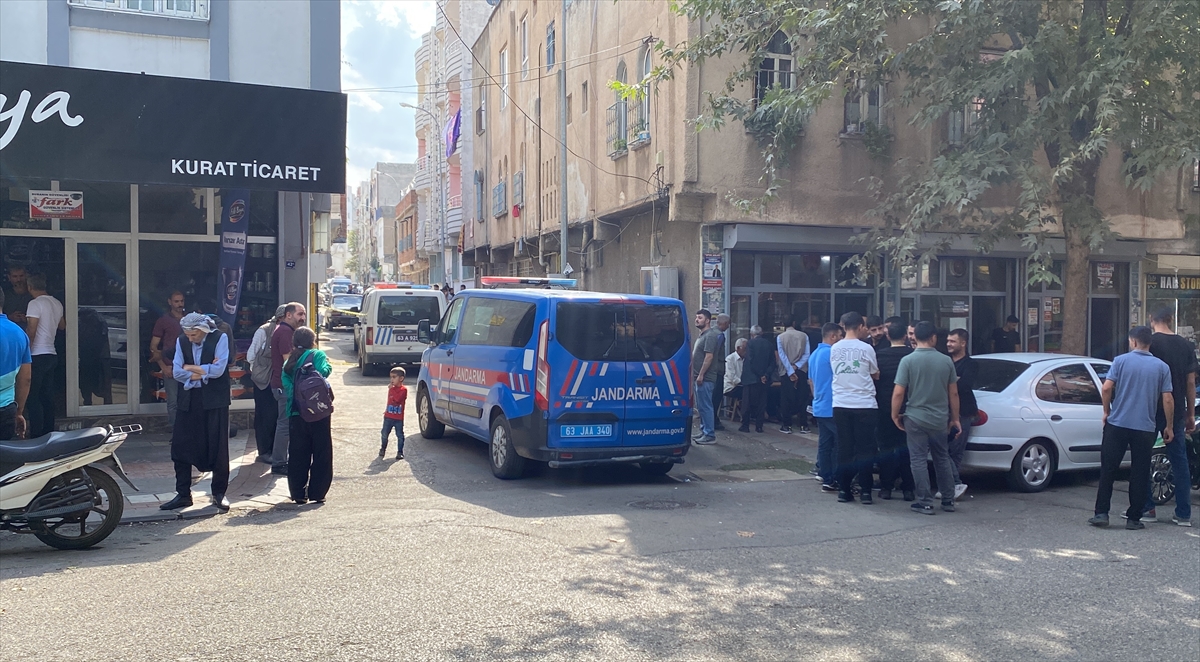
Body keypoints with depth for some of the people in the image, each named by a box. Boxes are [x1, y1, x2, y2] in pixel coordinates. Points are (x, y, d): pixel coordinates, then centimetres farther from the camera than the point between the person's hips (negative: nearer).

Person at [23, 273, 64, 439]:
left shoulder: (35, 304, -12)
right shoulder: (57, 303, 11)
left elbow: (31, 331, -16)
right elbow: (62, 326, 26)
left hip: (38, 356, -8)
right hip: (51, 354, 8)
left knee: (32, 398, -5)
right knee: (47, 397, 12)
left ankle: (37, 435, -7)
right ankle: (49, 433, 14)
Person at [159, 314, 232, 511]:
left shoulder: (220, 338, -8)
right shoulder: (181, 341, 4)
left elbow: (218, 370, -17)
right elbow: (177, 372, -4)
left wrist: (191, 368, -8)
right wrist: (204, 371, -13)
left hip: (214, 400, -4)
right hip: (189, 400, 4)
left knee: (218, 448, 2)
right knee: (180, 446, 3)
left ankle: (219, 493, 15)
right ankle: (183, 494, 14)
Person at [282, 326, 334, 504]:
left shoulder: (289, 361, 11)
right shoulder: (317, 355, -3)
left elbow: (286, 384, 0)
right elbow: (323, 371, -22)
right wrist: (328, 364, -2)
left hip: (296, 414, 4)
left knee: (298, 456, 10)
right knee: (321, 454, 6)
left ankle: (298, 494, 11)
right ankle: (317, 493, 7)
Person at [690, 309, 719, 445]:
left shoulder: (710, 335, -13)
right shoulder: (702, 335, 18)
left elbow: (709, 357, -21)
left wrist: (701, 375, -22)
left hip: (705, 378, -10)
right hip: (699, 377, 10)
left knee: (705, 406, -8)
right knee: (701, 407, 14)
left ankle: (709, 435, -5)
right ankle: (704, 431, 21)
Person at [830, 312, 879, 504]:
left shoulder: (834, 349, 4)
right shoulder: (866, 348, -6)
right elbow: (876, 375, 5)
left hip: (841, 405, 3)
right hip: (864, 405, -3)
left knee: (844, 448, 8)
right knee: (864, 449, 3)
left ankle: (844, 490, 9)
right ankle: (865, 491, 4)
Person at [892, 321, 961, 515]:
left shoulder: (908, 360, -11)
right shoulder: (946, 361, -1)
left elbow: (898, 393, -13)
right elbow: (953, 393, 5)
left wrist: (895, 415, 1)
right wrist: (955, 418, 15)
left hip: (915, 418, -3)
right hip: (940, 419, 3)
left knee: (918, 460, 3)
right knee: (942, 459, 16)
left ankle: (925, 502, 3)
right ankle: (948, 500, 22)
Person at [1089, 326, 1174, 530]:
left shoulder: (1121, 360, -2)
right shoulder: (1162, 367, 3)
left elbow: (1106, 388, -9)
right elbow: (1168, 399, 0)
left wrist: (1107, 412, 6)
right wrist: (1169, 427, 9)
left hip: (1117, 424, -1)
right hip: (1145, 428, 1)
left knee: (1108, 470, 5)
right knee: (1139, 475, 7)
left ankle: (1101, 513, 4)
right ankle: (1133, 518, 9)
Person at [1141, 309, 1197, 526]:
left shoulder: (1150, 343, -10)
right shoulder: (1186, 345, 4)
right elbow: (1190, 383, 7)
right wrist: (1191, 414, 14)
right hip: (1177, 414, 4)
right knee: (1180, 462, 9)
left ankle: (1146, 507, 9)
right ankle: (1183, 514, 11)